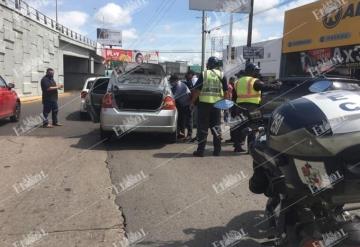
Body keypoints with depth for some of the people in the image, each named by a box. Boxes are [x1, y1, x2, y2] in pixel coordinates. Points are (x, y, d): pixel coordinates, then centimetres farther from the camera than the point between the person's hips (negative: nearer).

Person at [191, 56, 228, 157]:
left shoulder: (203, 74, -1)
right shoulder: (222, 75, 6)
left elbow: (197, 90, -4)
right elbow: (226, 91, 5)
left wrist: (192, 102, 5)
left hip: (204, 103, -2)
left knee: (203, 127, 2)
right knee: (216, 126, 11)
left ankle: (200, 150, 4)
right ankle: (217, 150, 13)